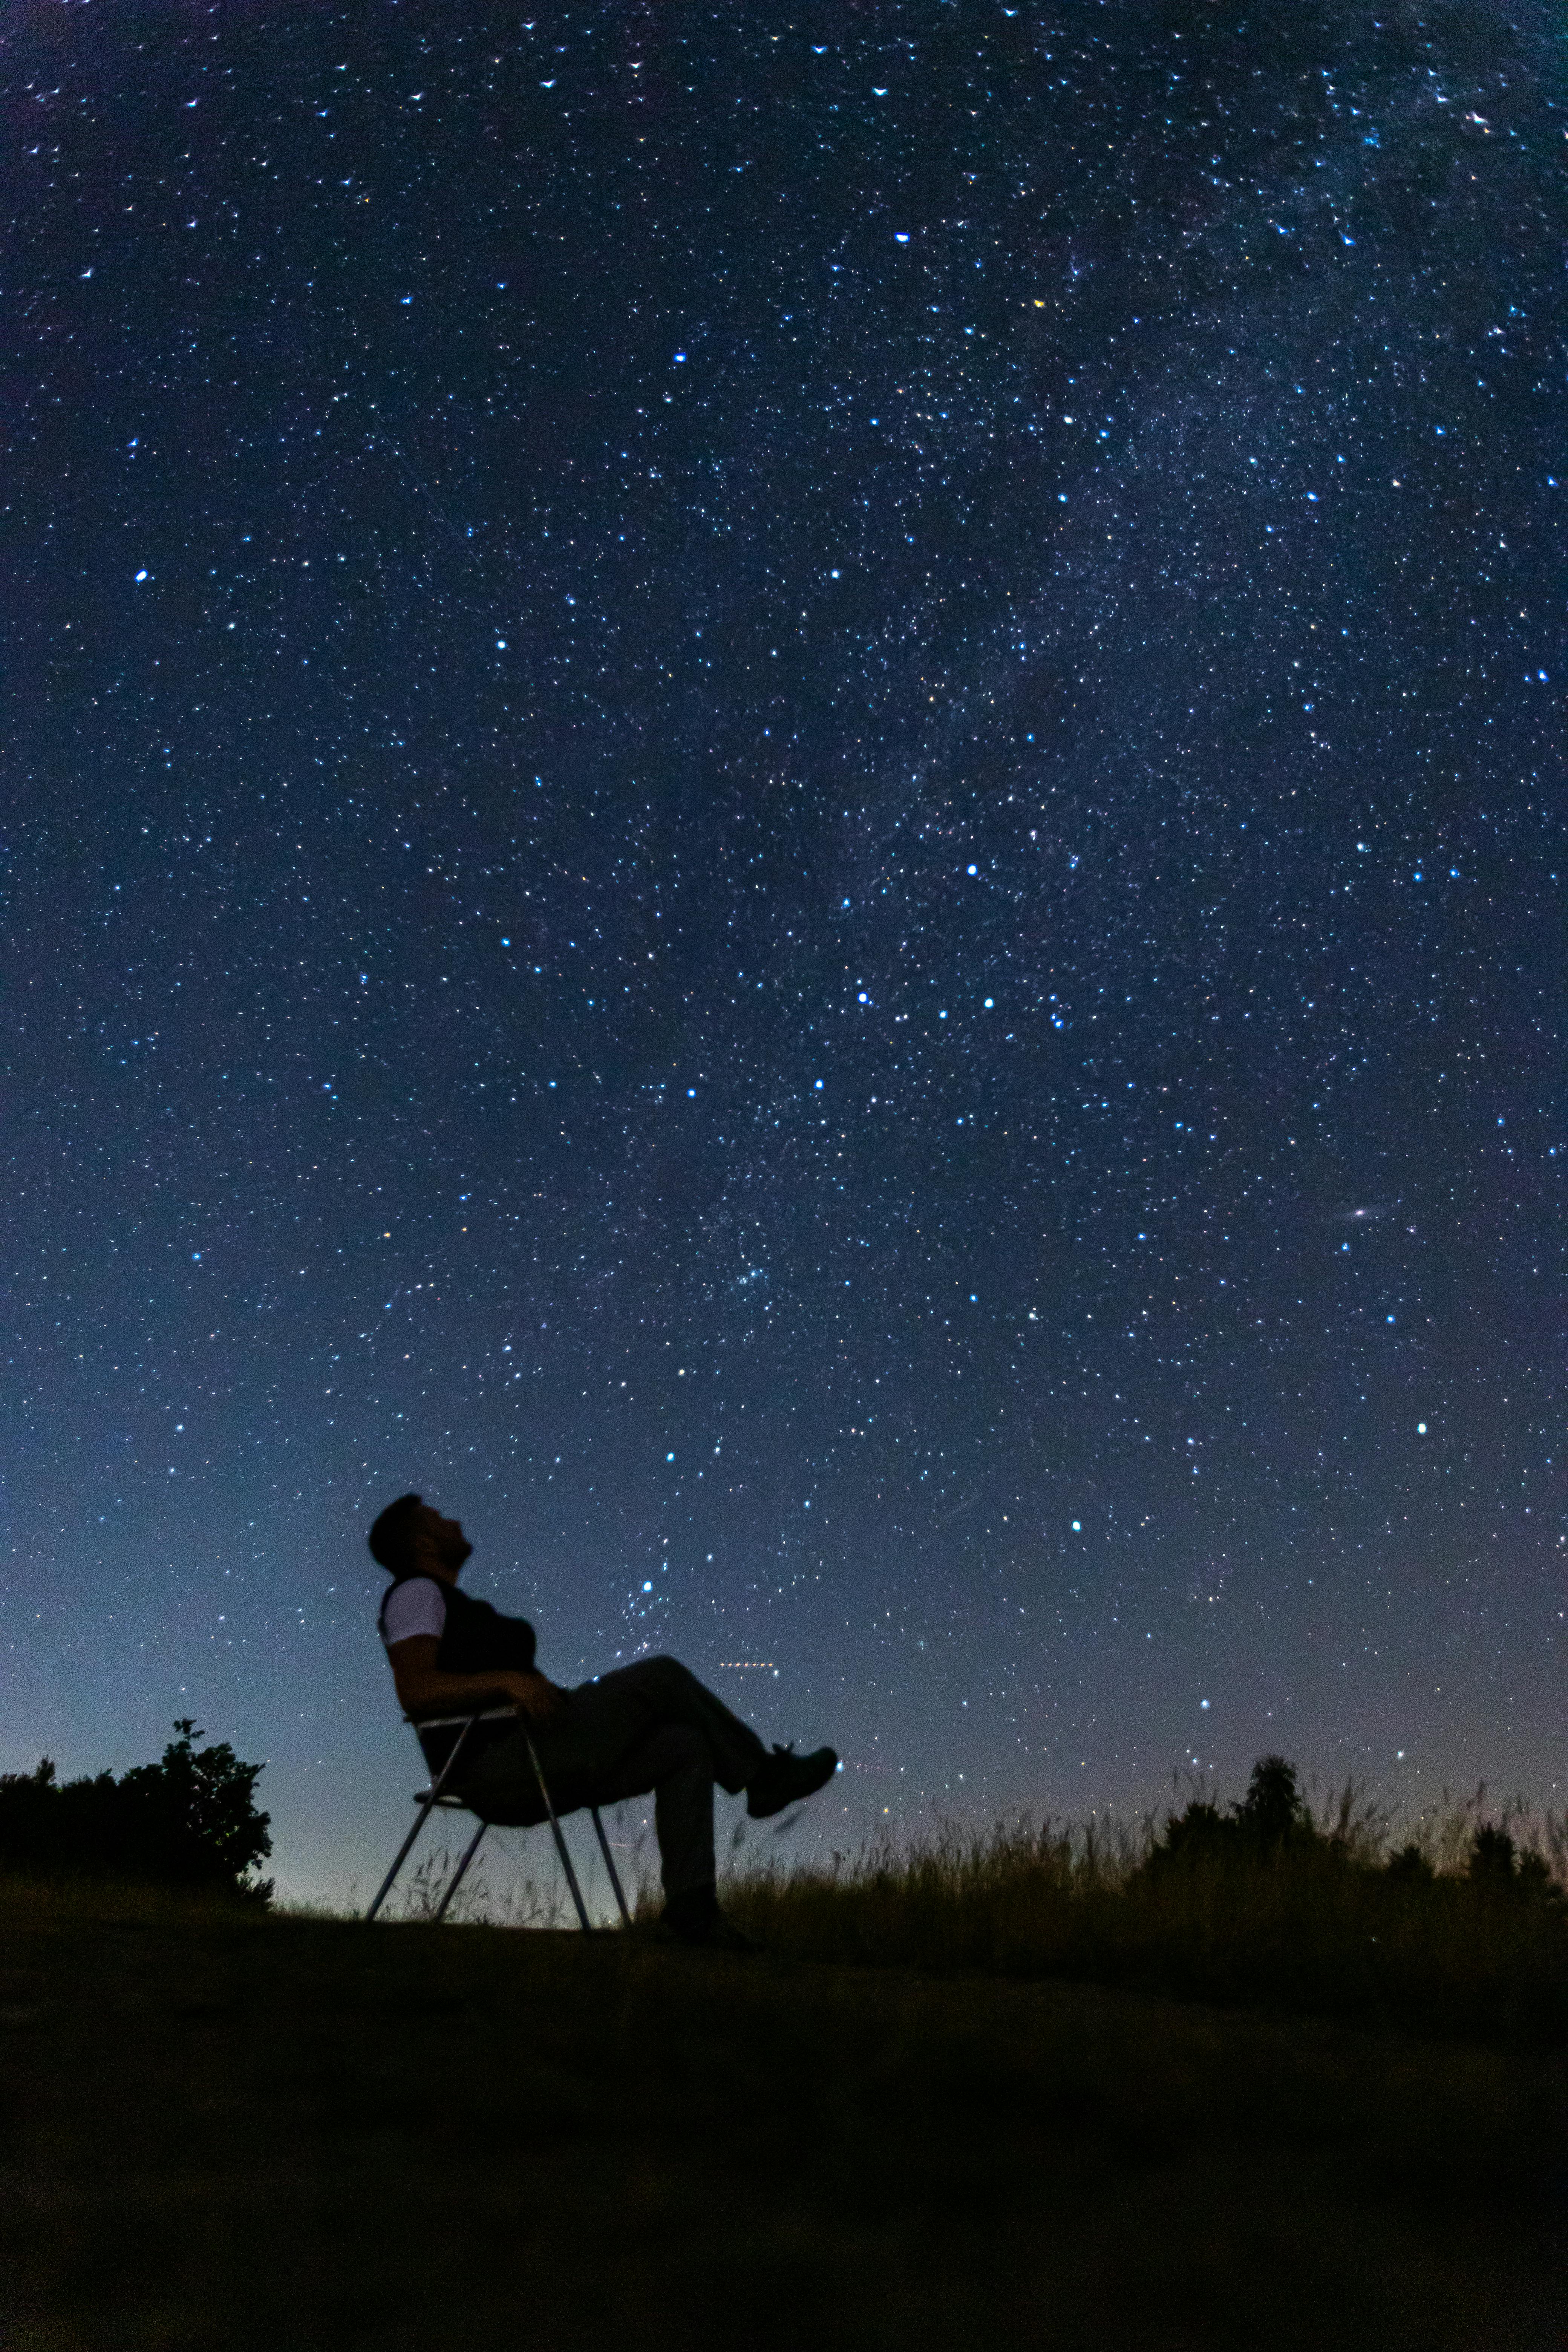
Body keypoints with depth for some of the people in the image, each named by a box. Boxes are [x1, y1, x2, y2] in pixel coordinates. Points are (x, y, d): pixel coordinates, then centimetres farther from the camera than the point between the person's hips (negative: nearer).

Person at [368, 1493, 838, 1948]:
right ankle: (762, 1777, 1)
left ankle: (690, 1906, -10)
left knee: (686, 1749, -3)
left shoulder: (452, 1605, 28)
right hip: (499, 1765, -10)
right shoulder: (416, 1592, -3)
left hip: (531, 1772, 10)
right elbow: (415, 1691, -19)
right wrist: (506, 1680, -29)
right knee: (660, 1676, -14)